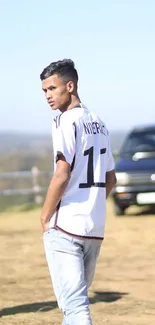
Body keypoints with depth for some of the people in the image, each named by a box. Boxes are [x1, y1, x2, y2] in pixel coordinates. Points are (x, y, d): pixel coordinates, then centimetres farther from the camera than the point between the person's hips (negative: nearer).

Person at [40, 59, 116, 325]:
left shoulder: (66, 121, -11)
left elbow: (61, 177, -19)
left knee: (73, 302, -9)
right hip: (95, 229, 8)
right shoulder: (99, 125, 14)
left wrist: (45, 217, -8)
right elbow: (110, 180, 20)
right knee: (76, 297, 20)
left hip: (65, 227, -8)